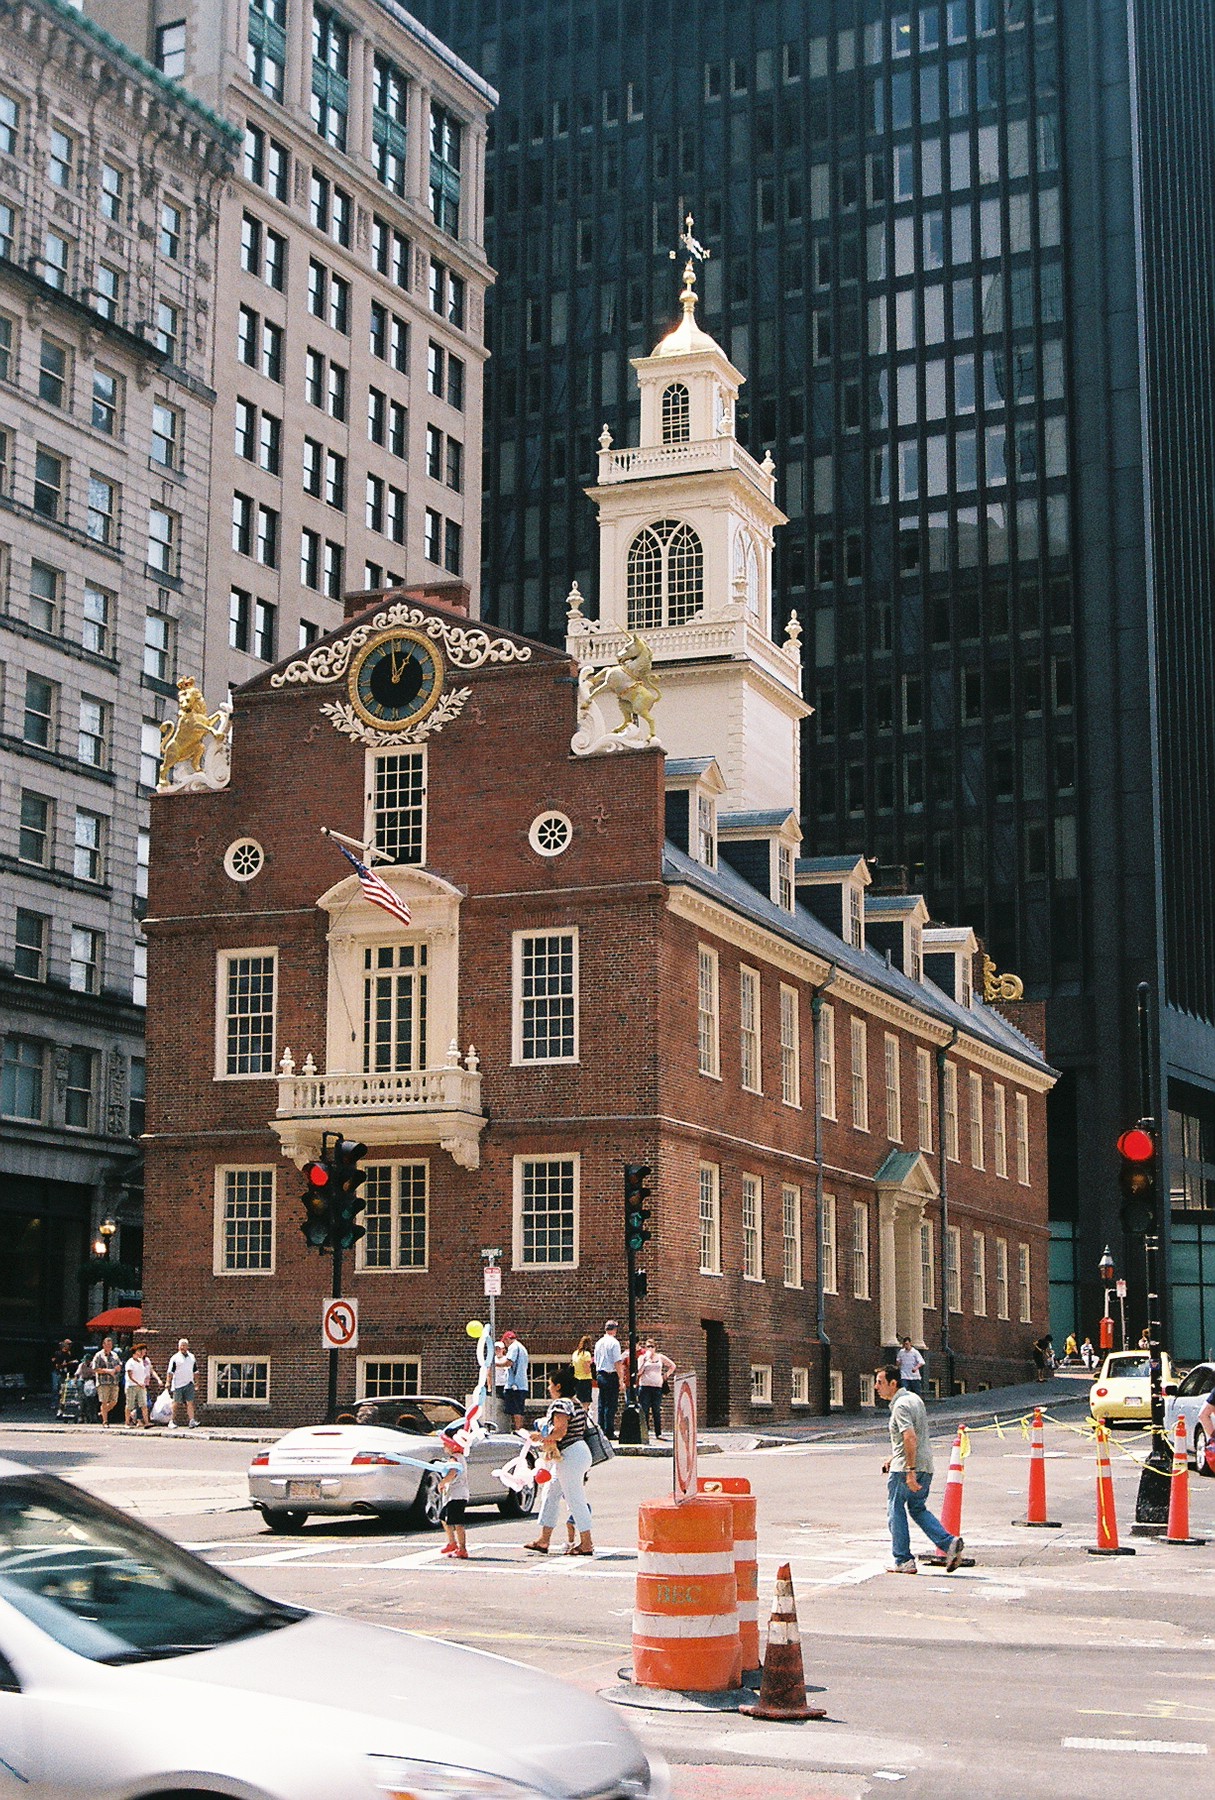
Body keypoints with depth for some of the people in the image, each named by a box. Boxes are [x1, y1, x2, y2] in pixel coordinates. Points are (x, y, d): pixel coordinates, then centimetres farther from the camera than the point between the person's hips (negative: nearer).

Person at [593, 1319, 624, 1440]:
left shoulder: (599, 1343, 11)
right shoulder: (614, 1343, -11)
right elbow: (617, 1362, -14)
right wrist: (620, 1379, -11)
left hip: (600, 1375, 7)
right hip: (611, 1375, -7)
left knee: (602, 1403, 11)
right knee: (611, 1404, -5)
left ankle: (600, 1430, 13)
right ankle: (609, 1431, -7)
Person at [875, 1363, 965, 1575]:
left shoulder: (900, 1405, -16)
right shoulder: (914, 1398, 15)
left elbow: (910, 1438, -26)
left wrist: (910, 1471, -29)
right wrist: (892, 1459, 29)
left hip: (904, 1469, -9)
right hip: (925, 1465, 9)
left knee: (896, 1512, 4)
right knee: (918, 1509, 16)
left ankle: (903, 1561, 6)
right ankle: (949, 1543, 0)